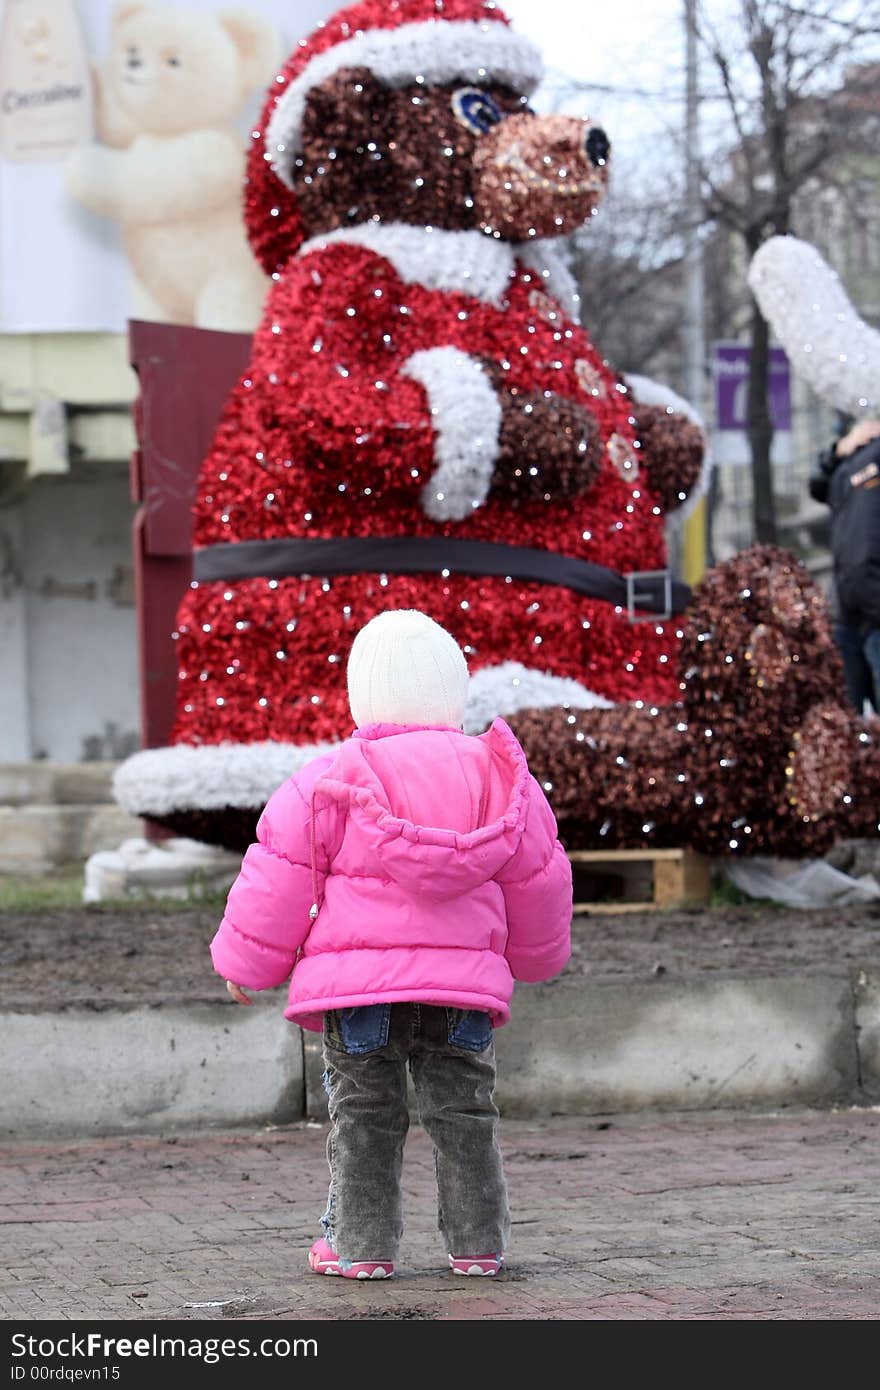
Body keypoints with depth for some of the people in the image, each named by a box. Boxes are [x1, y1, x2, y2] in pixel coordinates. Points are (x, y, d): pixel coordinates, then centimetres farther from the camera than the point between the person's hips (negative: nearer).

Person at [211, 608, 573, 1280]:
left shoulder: (332, 782, -6)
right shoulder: (500, 780, 4)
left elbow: (277, 879, -3)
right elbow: (539, 879, 15)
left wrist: (246, 960, 11)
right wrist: (535, 954, 33)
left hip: (357, 977, -2)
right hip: (464, 979, 3)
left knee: (364, 1115, 7)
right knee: (464, 1110, 11)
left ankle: (361, 1243, 6)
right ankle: (478, 1241, 11)